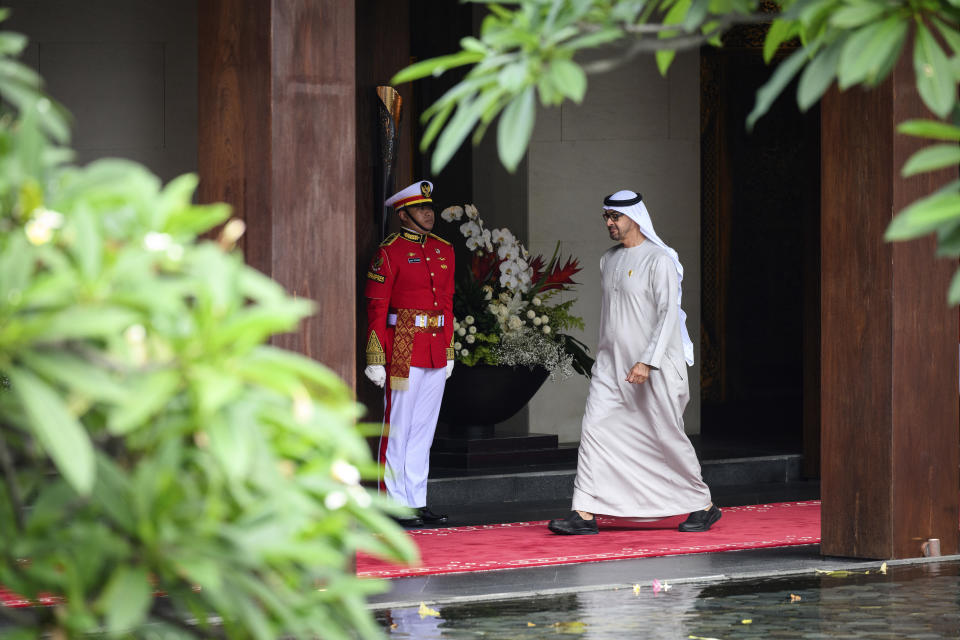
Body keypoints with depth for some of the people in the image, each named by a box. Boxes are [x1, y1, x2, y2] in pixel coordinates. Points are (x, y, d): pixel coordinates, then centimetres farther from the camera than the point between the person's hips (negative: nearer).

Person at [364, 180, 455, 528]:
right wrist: (375, 359, -14)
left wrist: (448, 352, 15)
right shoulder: (389, 252, -7)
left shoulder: (444, 250, 13)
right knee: (398, 427, -3)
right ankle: (395, 505, 1)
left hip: (436, 352, 7)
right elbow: (376, 308, -9)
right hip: (404, 351, -7)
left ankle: (418, 501, 15)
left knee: (424, 427, 10)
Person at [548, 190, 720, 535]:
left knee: (668, 437, 1)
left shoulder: (659, 260, -10)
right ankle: (585, 513, -10)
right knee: (594, 430, -7)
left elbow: (668, 314, -16)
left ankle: (704, 506, 18)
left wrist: (647, 362, -23)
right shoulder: (608, 260, 13)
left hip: (654, 367, -6)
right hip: (611, 364, 7)